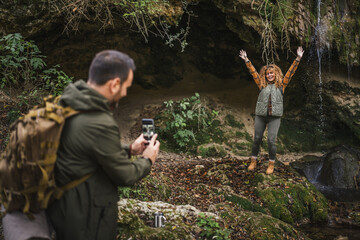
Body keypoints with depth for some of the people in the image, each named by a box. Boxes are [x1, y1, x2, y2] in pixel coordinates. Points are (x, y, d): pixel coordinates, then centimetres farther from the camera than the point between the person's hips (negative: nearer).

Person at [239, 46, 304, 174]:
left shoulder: (281, 85, 5)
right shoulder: (262, 85, 8)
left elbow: (290, 72, 1)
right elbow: (253, 72, 9)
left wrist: (298, 59, -4)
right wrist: (246, 60, 7)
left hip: (274, 117, -2)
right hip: (260, 116, 2)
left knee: (271, 141, -6)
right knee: (257, 139, 8)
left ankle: (271, 164, 7)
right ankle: (253, 161, 21)